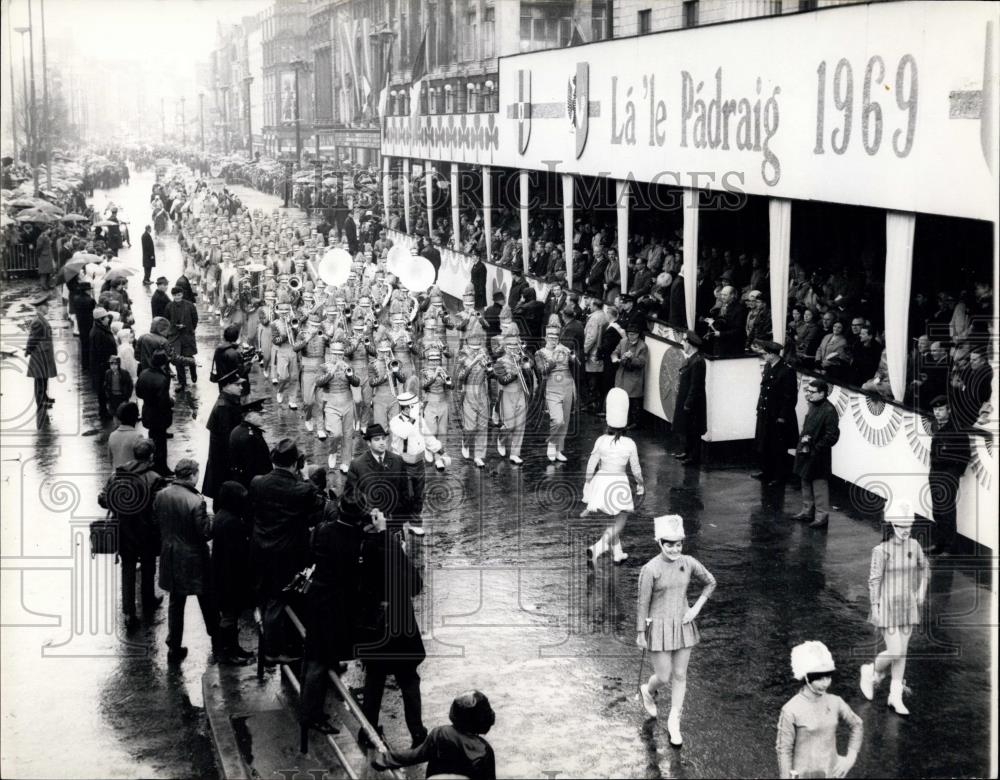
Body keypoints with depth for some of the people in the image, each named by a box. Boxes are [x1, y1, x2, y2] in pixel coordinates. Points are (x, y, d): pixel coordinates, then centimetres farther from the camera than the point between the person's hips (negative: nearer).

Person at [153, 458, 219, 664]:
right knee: (207, 601, 15)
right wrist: (214, 522, -1)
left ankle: (174, 648, 17)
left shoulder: (161, 496, -5)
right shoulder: (196, 502, -24)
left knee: (175, 603, 14)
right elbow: (205, 533, -19)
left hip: (170, 557, 5)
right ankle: (217, 641, 28)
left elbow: (156, 522, 8)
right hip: (193, 559, -5)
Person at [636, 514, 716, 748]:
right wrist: (640, 634, -4)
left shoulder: (688, 563, -7)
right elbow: (643, 603, -10)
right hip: (659, 627, -4)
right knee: (664, 677, 3)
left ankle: (674, 722, 27)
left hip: (683, 625, 4)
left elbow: (710, 583, 9)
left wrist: (696, 608, -1)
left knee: (680, 675, 11)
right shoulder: (650, 569, -19)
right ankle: (648, 691, 39)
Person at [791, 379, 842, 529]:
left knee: (819, 485, -2)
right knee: (806, 483, 19)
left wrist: (815, 448, -19)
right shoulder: (813, 407, 8)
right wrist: (803, 439, 9)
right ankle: (807, 511, 31)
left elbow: (832, 436, -21)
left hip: (818, 457, -9)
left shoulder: (829, 411, -19)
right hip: (806, 454, 9)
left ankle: (822, 516, 5)